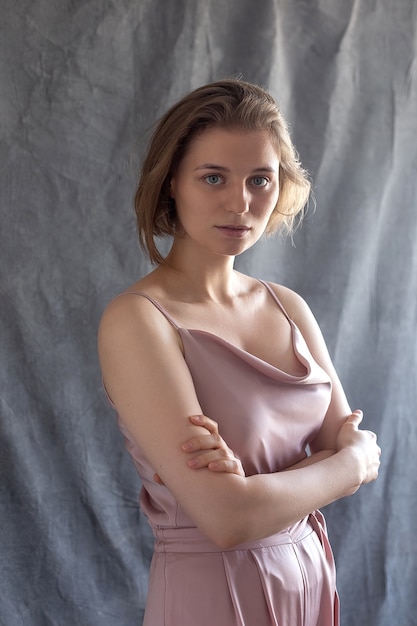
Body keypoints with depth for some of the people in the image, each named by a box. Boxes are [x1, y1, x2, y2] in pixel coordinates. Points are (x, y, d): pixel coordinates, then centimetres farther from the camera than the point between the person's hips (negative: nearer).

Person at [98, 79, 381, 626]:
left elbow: (358, 444, -4)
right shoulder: (136, 319, -19)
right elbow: (228, 518, -25)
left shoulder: (288, 308, 0)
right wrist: (351, 462, -10)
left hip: (311, 577, 5)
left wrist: (254, 477, -22)